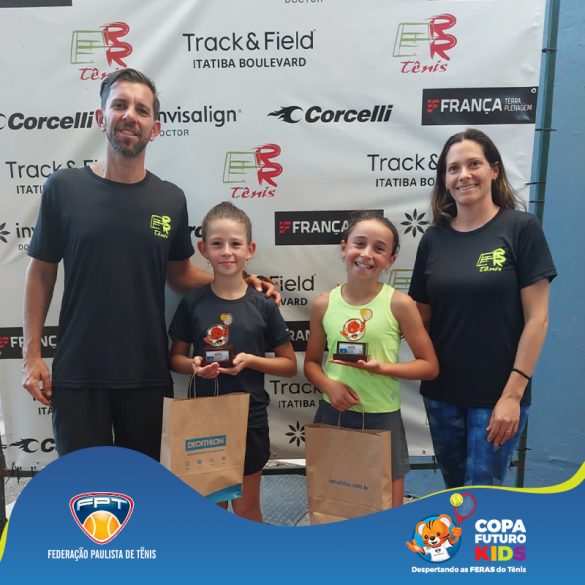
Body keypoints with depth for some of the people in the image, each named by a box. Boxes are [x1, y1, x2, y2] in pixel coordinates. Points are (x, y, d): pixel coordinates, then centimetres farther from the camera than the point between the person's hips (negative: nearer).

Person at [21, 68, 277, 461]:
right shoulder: (64, 187, -3)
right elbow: (41, 272, 2)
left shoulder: (170, 198, 1)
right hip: (77, 372, -1)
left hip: (148, 372, 2)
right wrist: (32, 354, -1)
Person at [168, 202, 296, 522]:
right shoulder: (192, 303, -5)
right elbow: (175, 358, 5)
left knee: (246, 509, 15)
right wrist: (194, 365, -16)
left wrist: (251, 360, -18)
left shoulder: (263, 305, -8)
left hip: (249, 418, -1)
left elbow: (289, 364, -2)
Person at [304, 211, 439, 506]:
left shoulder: (399, 303, -10)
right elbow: (311, 362, 7)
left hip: (381, 419, -2)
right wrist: (328, 385, -13)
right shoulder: (324, 304, -3)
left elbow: (430, 366, -5)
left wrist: (382, 368, -20)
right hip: (332, 415, 2)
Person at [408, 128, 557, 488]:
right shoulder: (434, 238, 2)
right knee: (454, 490, 19)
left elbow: (537, 318, -10)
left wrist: (512, 394, -13)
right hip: (441, 394, 4)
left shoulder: (521, 228, -8)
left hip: (498, 396, -4)